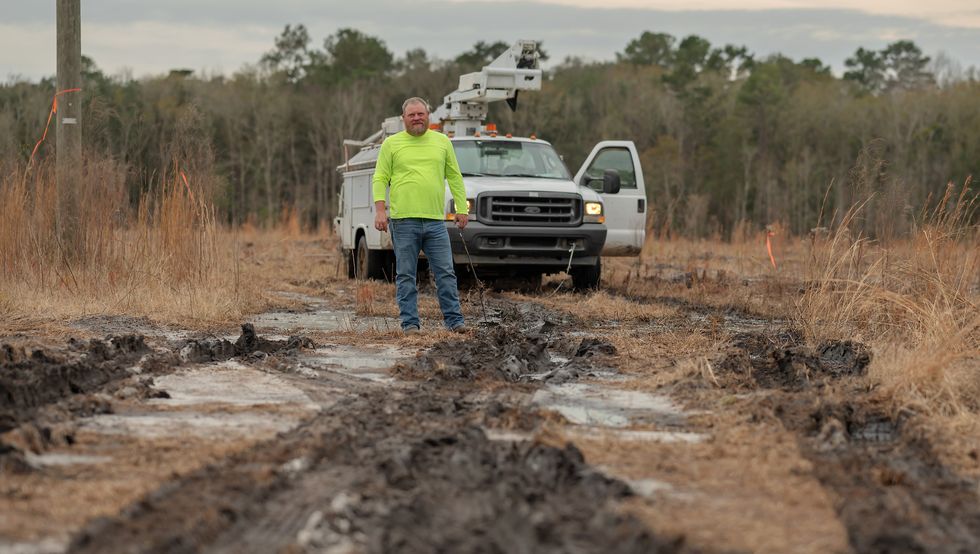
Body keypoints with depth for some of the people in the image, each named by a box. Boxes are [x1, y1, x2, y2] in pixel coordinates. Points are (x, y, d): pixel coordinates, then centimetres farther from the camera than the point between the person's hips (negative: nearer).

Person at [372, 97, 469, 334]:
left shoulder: (442, 142, 13)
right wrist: (380, 211, -8)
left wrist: (462, 209, 10)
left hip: (435, 221, 2)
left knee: (445, 273, 0)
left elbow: (455, 177, 16)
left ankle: (454, 320, 4)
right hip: (403, 221, -2)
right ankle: (410, 323, 5)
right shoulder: (391, 144, 6)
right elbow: (380, 179, 4)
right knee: (405, 276, 1)